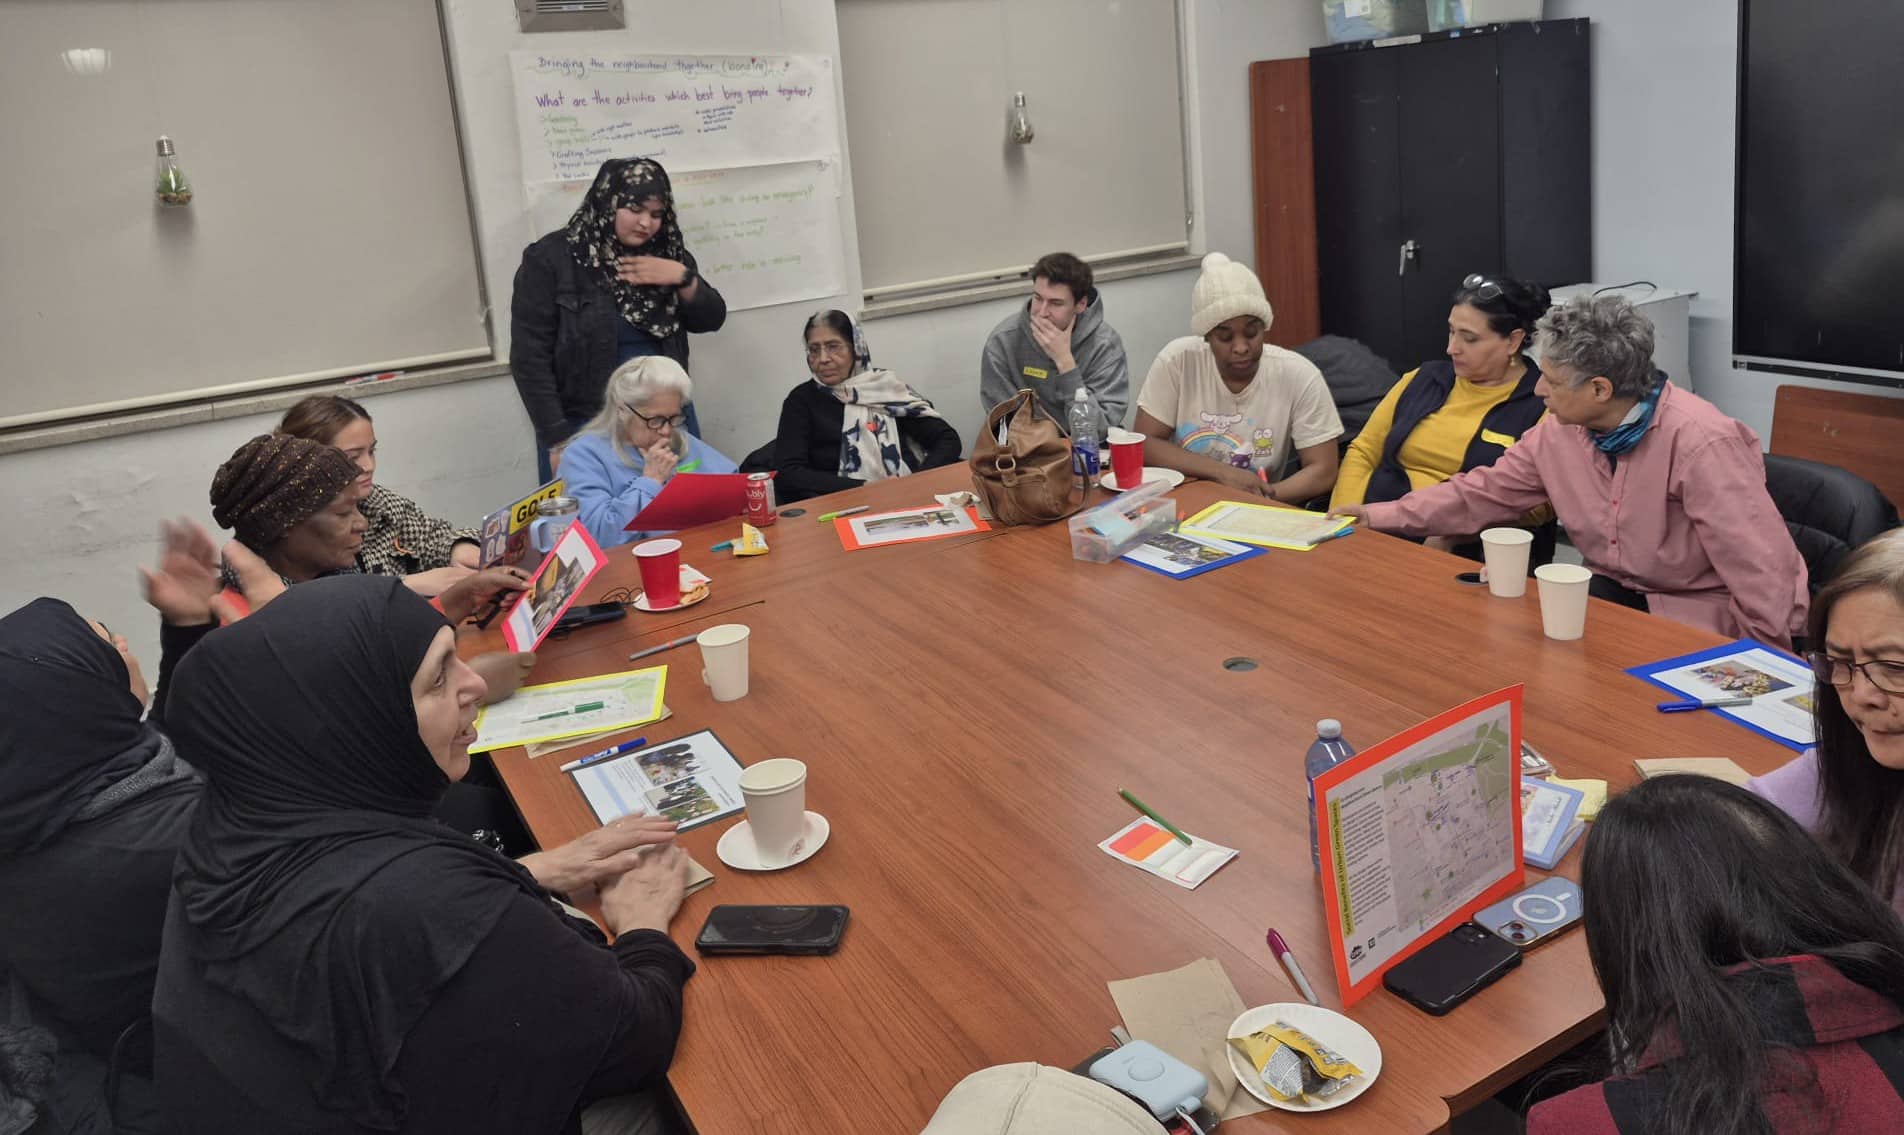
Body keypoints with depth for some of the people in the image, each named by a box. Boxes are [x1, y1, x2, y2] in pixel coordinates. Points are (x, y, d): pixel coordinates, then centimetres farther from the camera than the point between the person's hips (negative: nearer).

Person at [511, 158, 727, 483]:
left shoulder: (665, 253, 6)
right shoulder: (550, 259, -9)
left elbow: (710, 320, 7)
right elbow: (531, 359, -11)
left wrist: (682, 277, -12)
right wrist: (558, 442, -14)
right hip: (584, 429, -4)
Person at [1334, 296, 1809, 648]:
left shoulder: (1700, 442, -27)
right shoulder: (1560, 431, -4)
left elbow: (1763, 570, -26)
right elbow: (1484, 492, 7)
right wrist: (1380, 515, 4)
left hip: (1704, 614, -6)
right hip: (1616, 592, 7)